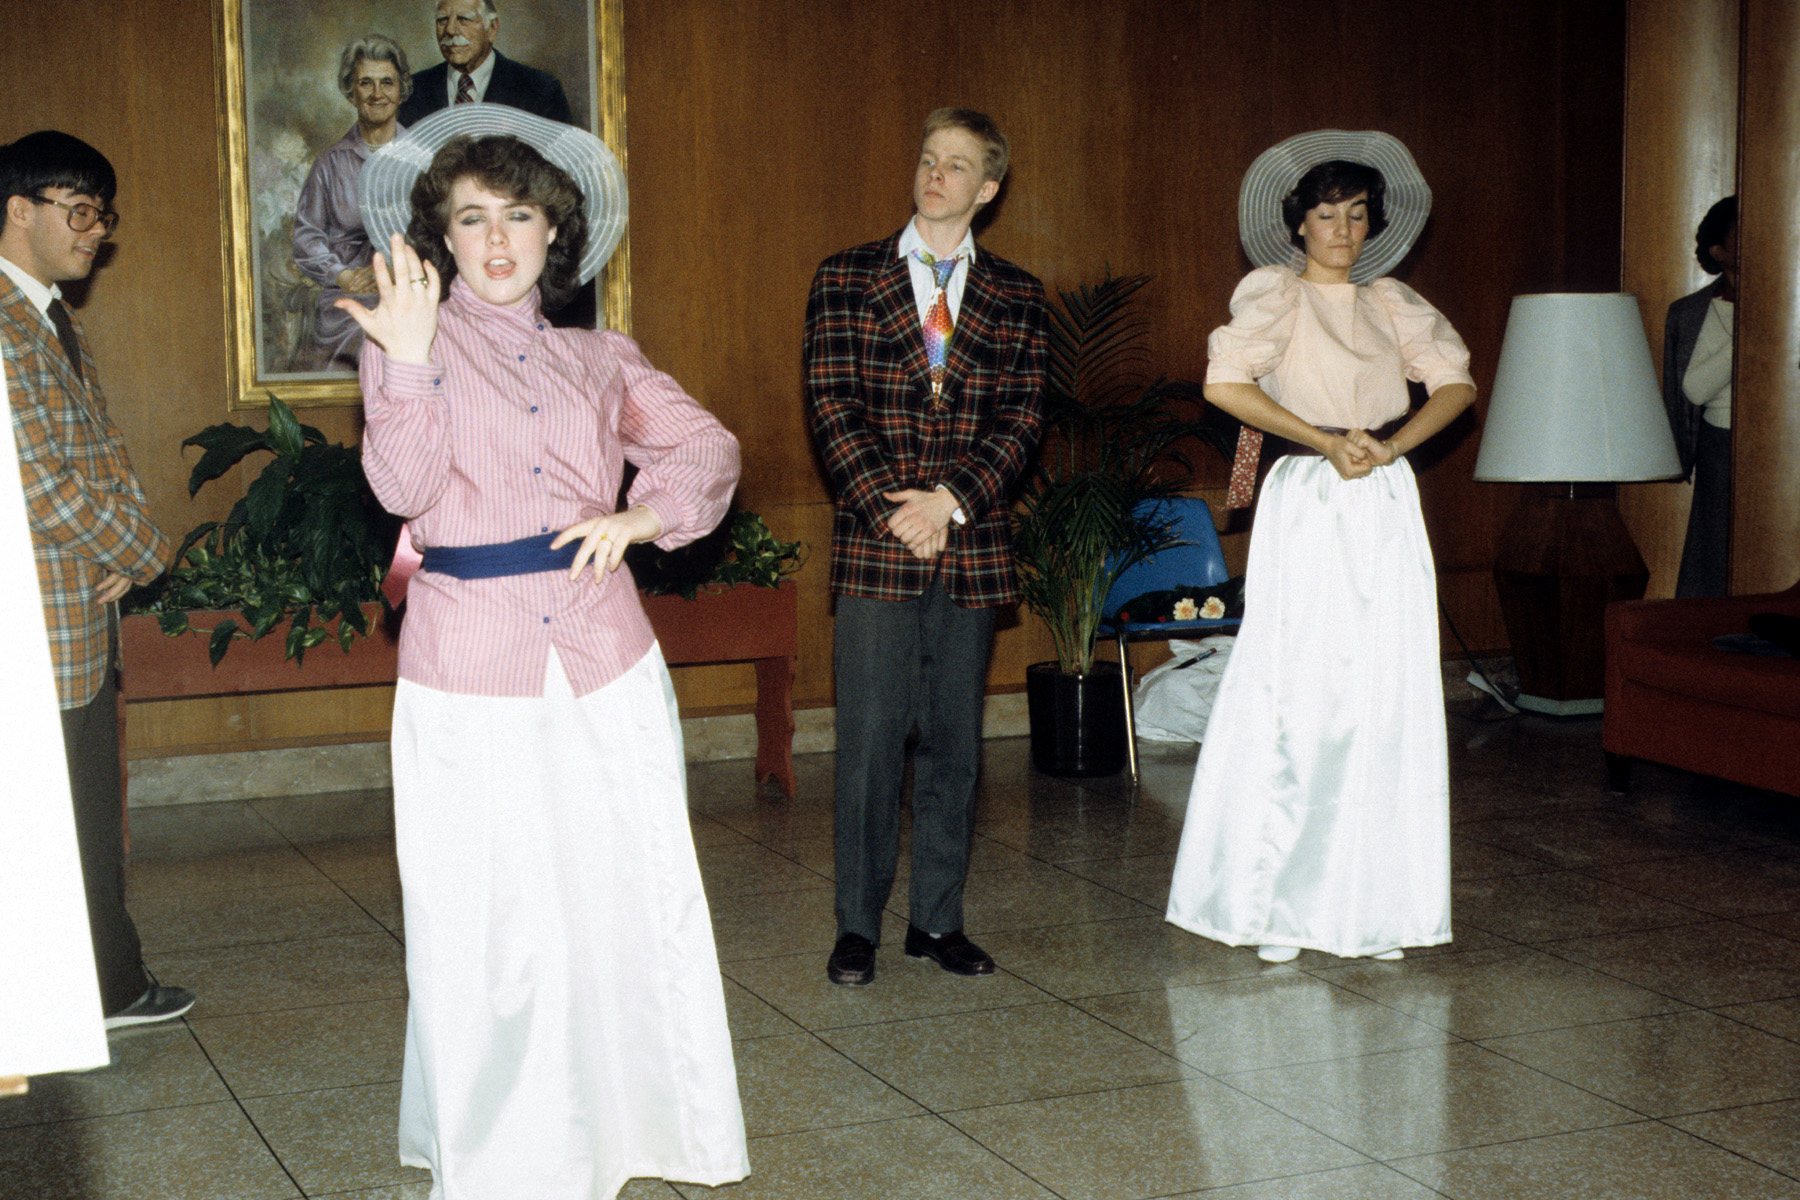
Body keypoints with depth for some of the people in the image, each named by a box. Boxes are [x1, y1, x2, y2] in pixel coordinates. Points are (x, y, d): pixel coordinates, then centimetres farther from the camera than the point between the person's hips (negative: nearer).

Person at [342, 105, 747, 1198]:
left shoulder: (601, 358, 13)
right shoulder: (409, 345, 4)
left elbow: (708, 450, 9)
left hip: (606, 665, 3)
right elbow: (403, 485, -10)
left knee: (625, 897, 7)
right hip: (471, 674, -3)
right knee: (487, 922, 1)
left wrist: (638, 517, -8)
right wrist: (409, 359, -23)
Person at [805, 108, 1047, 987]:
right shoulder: (846, 280, 5)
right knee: (869, 740, -1)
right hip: (874, 550, -2)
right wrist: (891, 508, -12)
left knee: (955, 741, 8)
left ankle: (938, 921, 19)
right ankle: (858, 927, 10)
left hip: (972, 549, 2)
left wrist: (951, 499, -12)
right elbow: (830, 404, -2)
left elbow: (1022, 416, 2)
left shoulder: (1016, 298, 9)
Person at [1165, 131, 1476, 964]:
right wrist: (1324, 442, -13)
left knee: (1386, 705, 4)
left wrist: (1392, 444, -8)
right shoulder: (1276, 292, 0)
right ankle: (1272, 905, 3)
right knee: (1298, 703, -6)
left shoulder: (1389, 301, 15)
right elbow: (1225, 381, -15)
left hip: (1387, 510, 5)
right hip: (1308, 511, -5)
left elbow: (1456, 381, 7)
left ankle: (1370, 906, 12)